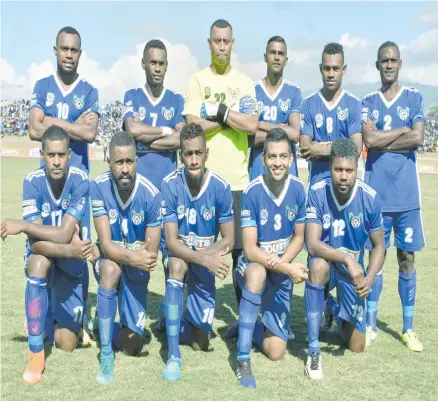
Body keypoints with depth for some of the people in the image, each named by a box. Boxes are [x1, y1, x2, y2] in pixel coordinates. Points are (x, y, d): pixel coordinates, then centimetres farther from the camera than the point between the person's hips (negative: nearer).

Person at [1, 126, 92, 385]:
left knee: (67, 344, -3)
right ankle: (36, 354, -28)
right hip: (43, 257, 0)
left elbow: (64, 235, -28)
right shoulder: (33, 182, -19)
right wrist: (69, 250, -41)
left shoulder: (80, 181, -22)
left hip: (72, 262, 0)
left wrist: (21, 225, -30)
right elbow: (36, 242, -26)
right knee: (38, 262, -40)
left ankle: (59, 316, 36)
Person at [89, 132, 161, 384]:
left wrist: (144, 258, -37)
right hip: (110, 258, 0)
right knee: (111, 268, -40)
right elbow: (105, 243, -27)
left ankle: (127, 327, 38)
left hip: (137, 269, 1)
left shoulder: (151, 193, -22)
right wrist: (132, 257, -43)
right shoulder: (99, 186, -22)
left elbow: (152, 252, -17)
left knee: (132, 347, -1)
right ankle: (106, 355, -27)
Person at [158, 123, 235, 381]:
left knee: (201, 344, -1)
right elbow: (171, 241, -24)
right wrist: (203, 258, -39)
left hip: (207, 259, 1)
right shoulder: (170, 185, -20)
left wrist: (205, 256, -28)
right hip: (179, 253, -1)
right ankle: (174, 356, -34)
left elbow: (229, 240, -11)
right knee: (177, 263, -41)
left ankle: (170, 318, 36)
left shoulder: (221, 187, -18)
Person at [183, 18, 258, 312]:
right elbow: (193, 125, -7)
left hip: (237, 179, 1)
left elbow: (252, 126, -5)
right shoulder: (197, 81, 6)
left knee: (241, 249, 2)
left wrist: (218, 111, -7)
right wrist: (230, 118, -7)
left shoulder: (245, 83, 9)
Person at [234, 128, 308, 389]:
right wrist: (288, 269, -32)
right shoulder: (252, 192, -21)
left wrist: (283, 263, -20)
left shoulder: (298, 189, -11)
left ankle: (252, 325, 33)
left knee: (275, 352, -3)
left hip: (282, 271, 3)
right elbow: (250, 250, -23)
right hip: (255, 264, -3)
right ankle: (243, 360, -33)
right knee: (257, 273, -43)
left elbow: (299, 237, -1)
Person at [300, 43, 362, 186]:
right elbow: (305, 149, -4)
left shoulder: (354, 104, 2)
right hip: (318, 180, 0)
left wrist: (322, 150, -10)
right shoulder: (309, 103, 2)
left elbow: (356, 148, -6)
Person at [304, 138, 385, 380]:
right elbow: (312, 244, -28)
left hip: (354, 267, 2)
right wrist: (347, 259, -40)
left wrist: (369, 278, -23)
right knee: (318, 265, -42)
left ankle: (335, 308, 37)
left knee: (356, 347, 2)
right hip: (326, 260, -2)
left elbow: (379, 245, -7)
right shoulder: (317, 193, -23)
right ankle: (313, 348, -28)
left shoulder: (369, 197, -18)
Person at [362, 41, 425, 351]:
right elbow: (369, 140, -8)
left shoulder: (414, 98, 6)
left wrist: (382, 142, -7)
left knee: (407, 257, 6)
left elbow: (418, 139, -9)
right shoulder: (368, 102, 8)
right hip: (376, 193, 0)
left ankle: (409, 328, 15)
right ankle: (371, 325, 14)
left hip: (406, 194, 0)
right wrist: (402, 131, -6)